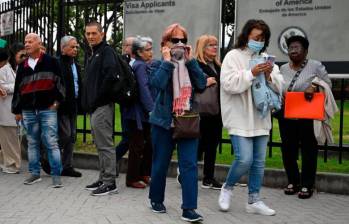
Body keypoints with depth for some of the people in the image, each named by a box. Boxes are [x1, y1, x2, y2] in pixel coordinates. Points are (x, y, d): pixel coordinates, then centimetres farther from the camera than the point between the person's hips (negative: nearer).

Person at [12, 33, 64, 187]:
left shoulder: (51, 62, 2)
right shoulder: (22, 66, 14)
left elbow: (60, 81, 1)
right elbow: (18, 89, 18)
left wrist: (57, 100, -4)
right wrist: (17, 110, 17)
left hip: (47, 109, -5)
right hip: (28, 111, 5)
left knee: (51, 142, -7)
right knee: (32, 143, 10)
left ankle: (56, 175, -4)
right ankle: (35, 173, 18)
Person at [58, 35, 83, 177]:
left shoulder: (76, 65, 15)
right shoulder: (58, 63, -10)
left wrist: (79, 103, 12)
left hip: (73, 106, 8)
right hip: (62, 106, -8)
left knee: (71, 137, 9)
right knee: (65, 135, -9)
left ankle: (67, 166, 16)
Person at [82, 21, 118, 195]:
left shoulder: (107, 51, -8)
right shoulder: (92, 54, 21)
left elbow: (110, 76, -22)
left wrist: (97, 99, -18)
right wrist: (87, 102, 14)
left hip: (102, 106, -10)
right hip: (94, 106, 10)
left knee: (105, 144, -7)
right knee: (100, 145, 14)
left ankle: (110, 182, -1)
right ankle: (103, 179, 22)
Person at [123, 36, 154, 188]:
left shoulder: (142, 65, 15)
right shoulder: (140, 66, -13)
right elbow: (144, 90, -18)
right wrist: (151, 110, -18)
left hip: (143, 113, 9)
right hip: (138, 112, -9)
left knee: (149, 143, 13)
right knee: (137, 146, -1)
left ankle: (144, 174, 24)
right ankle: (132, 179, 8)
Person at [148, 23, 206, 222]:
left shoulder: (190, 64, 9)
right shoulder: (159, 64, 1)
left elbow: (202, 84, -7)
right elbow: (158, 83, -21)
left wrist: (190, 60, -8)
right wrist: (167, 61, -15)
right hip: (164, 121, -2)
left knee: (190, 164, -7)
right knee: (161, 164, 9)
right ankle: (156, 199, 30)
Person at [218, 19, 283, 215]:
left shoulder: (265, 59, 13)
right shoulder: (233, 56, -4)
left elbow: (280, 86, 9)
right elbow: (229, 84, -16)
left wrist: (270, 76, -10)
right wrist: (252, 73, -21)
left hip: (260, 118, 6)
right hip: (240, 119, -6)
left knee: (259, 162, 9)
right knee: (244, 159, -12)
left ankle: (254, 201, 21)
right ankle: (227, 188, 15)